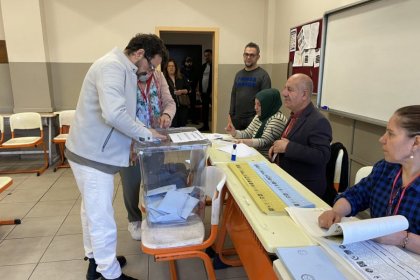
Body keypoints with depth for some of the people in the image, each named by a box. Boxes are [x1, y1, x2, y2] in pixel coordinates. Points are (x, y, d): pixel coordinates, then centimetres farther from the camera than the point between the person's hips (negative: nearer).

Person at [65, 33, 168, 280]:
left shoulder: (121, 69, 12)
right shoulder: (112, 66, -21)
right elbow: (114, 114, -34)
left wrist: (137, 137, 8)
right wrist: (146, 133, -21)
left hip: (93, 151, 11)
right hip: (93, 155, -11)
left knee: (92, 211, 23)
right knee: (102, 218, 2)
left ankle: (96, 259, 41)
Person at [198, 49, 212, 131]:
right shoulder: (203, 66, 14)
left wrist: (212, 92, -15)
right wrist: (199, 90, 10)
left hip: (210, 92, -7)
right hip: (204, 92, 7)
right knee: (204, 109, 12)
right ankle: (205, 125, 21)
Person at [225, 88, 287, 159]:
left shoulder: (278, 119, -13)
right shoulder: (259, 117, 13)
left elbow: (265, 141, -20)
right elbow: (247, 134, 14)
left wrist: (248, 142, -35)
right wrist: (234, 133, -5)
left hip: (267, 159, -7)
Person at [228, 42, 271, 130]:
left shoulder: (263, 75, -3)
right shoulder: (239, 74, 14)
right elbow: (233, 95, 15)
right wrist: (230, 115, 9)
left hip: (254, 118, -5)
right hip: (237, 119, 5)